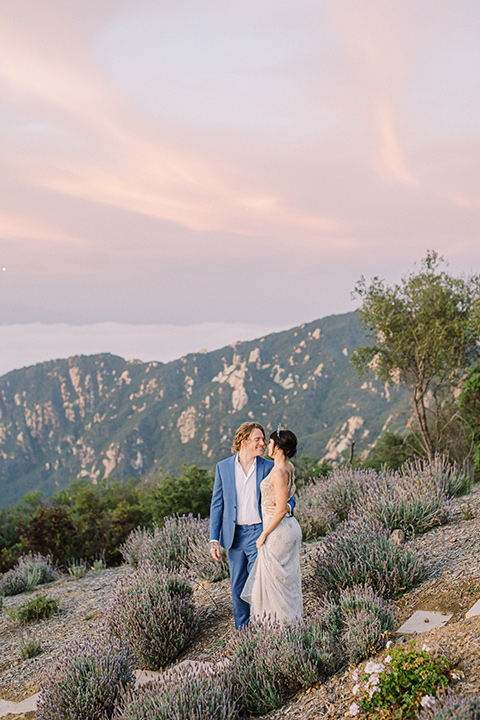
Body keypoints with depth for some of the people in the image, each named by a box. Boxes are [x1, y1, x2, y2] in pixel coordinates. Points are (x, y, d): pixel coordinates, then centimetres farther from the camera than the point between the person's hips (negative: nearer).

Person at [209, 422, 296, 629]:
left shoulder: (269, 467, -2)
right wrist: (214, 539, -1)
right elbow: (217, 504, 4)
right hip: (235, 535, 2)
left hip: (259, 533, -2)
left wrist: (286, 507, -23)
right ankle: (242, 631, 26)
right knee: (238, 586, 11)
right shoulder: (223, 467, 1)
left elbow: (288, 497, 3)